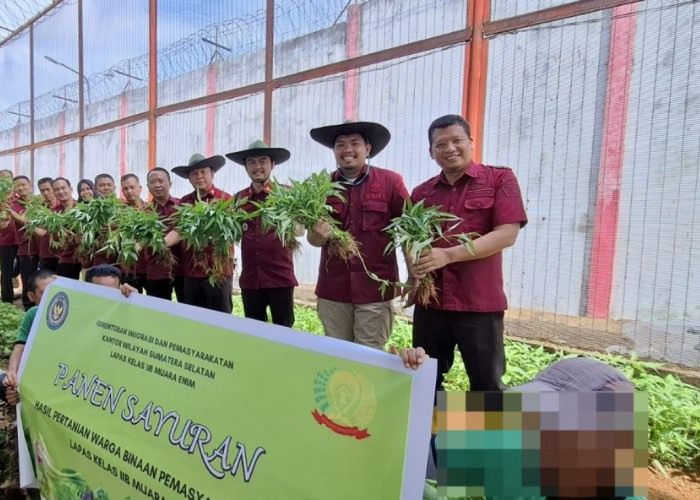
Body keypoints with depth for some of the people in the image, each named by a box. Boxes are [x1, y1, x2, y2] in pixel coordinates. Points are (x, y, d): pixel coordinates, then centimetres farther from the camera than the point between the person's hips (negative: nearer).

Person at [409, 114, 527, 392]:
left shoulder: (500, 179, 0)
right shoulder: (421, 193, 11)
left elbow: (507, 234, -11)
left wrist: (448, 255, -20)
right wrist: (414, 269, -8)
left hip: (480, 302, -3)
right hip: (429, 301, 4)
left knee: (487, 385, 10)